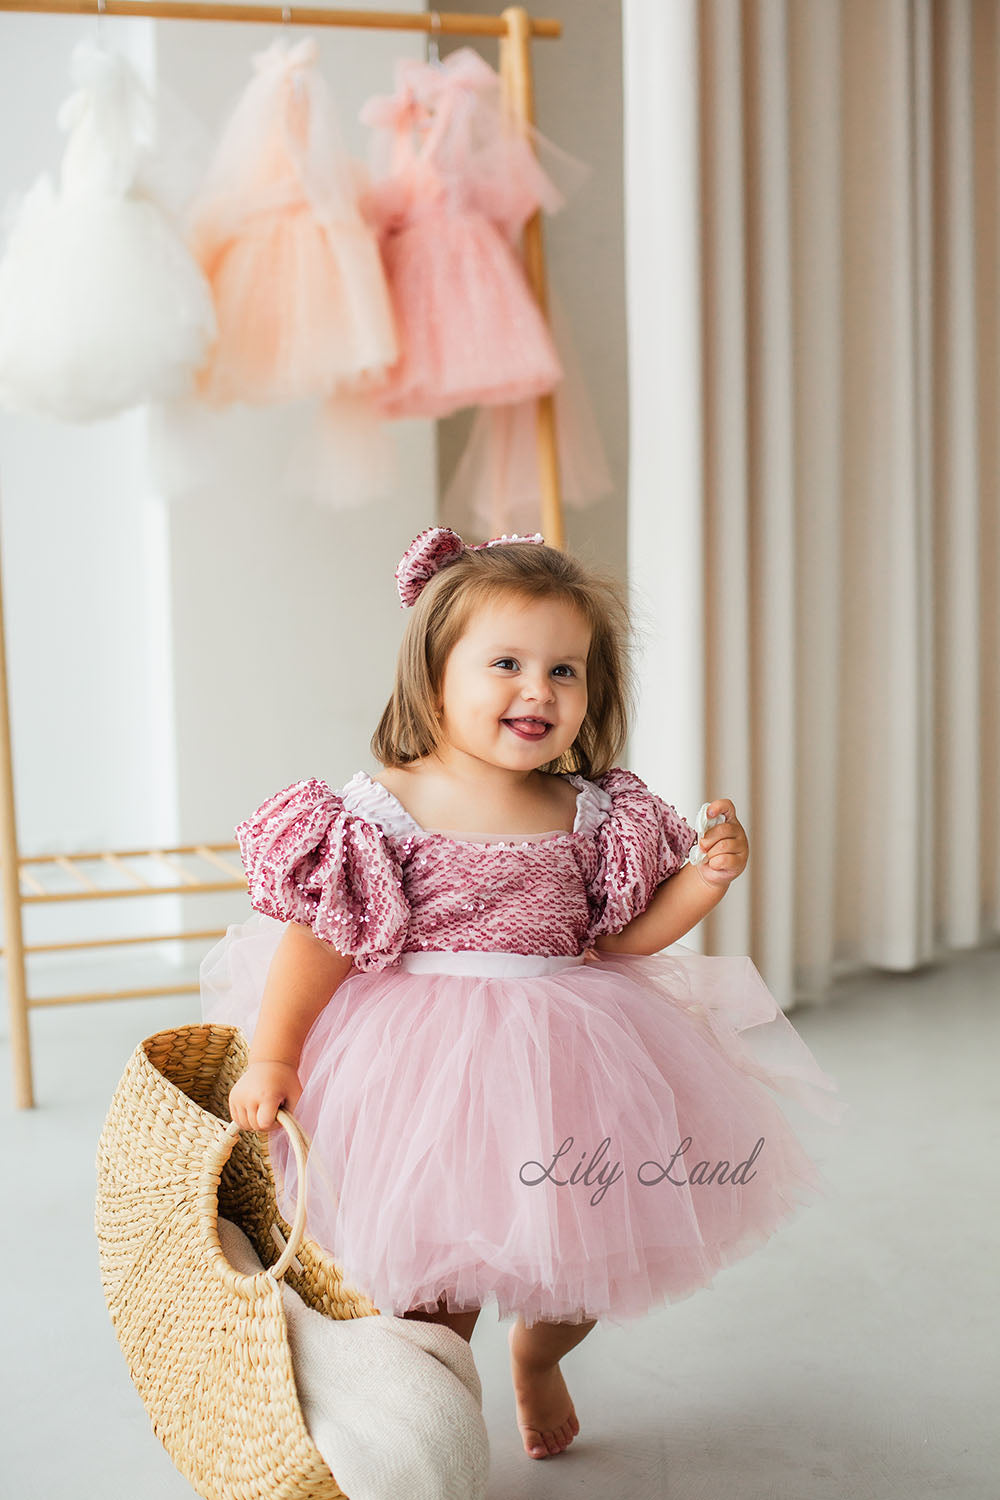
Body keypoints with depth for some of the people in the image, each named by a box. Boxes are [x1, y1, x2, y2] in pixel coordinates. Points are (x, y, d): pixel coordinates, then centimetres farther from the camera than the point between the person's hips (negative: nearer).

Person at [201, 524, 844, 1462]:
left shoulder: (589, 816, 0)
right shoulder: (385, 808, -12)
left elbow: (624, 935, 7)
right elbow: (321, 938, -10)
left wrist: (706, 877, -6)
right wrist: (270, 1057, -10)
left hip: (561, 1063, 4)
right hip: (421, 1067, -4)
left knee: (588, 1254, 16)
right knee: (431, 1270, 3)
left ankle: (536, 1358, 50)